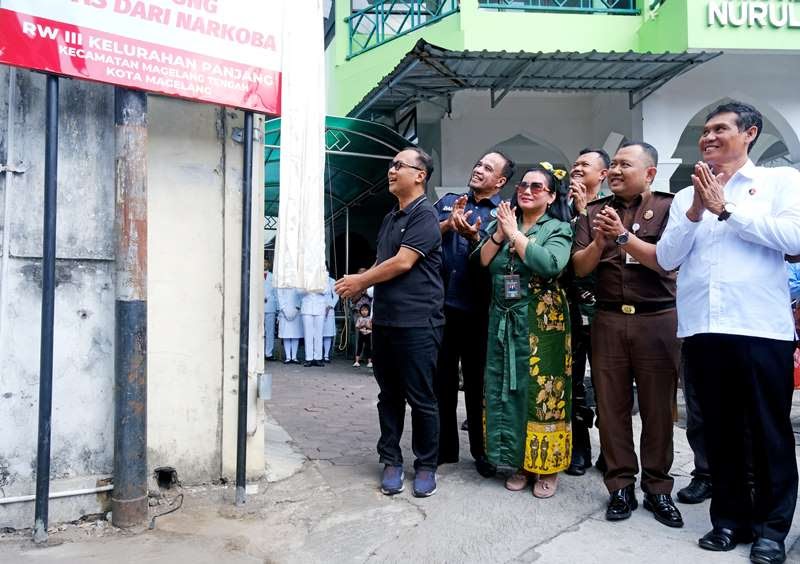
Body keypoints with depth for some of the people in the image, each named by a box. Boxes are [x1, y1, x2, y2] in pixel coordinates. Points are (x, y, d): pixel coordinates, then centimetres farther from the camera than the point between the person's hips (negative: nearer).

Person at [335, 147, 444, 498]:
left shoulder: (424, 214, -9)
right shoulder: (389, 218, 18)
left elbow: (403, 263, -16)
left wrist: (360, 281, -6)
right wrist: (360, 284, 3)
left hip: (417, 324, -8)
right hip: (385, 321, 8)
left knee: (421, 399, 3)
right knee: (389, 396, 13)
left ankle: (426, 466, 17)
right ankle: (391, 461, 23)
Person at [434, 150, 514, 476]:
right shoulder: (448, 202, 12)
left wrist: (473, 236, -26)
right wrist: (449, 223, -13)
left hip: (477, 309, -3)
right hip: (442, 303, 3)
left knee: (477, 380, 8)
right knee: (441, 378, 10)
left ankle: (481, 449, 22)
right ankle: (443, 447, 23)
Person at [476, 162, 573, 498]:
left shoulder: (559, 229, -1)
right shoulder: (501, 224, 13)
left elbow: (550, 265, -20)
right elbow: (480, 262, 3)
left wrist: (514, 233, -12)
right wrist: (500, 232, -9)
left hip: (541, 322, -4)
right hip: (503, 320, 5)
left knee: (541, 391, 0)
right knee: (506, 389, 8)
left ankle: (547, 465, 14)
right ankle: (519, 462, 22)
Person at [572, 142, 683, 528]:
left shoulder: (667, 207, 1)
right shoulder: (595, 211, 10)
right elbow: (579, 267, 5)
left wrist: (624, 237, -17)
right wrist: (599, 243, -13)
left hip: (657, 320, -2)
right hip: (608, 320, 3)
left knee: (658, 407, 5)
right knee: (611, 405, 6)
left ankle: (658, 488, 19)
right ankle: (621, 486, 17)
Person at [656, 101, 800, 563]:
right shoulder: (687, 196, 16)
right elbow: (667, 258, 8)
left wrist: (727, 209, -7)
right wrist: (694, 214, -6)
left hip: (761, 327, -3)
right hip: (701, 328, 4)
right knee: (720, 430, 12)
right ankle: (730, 518, 24)